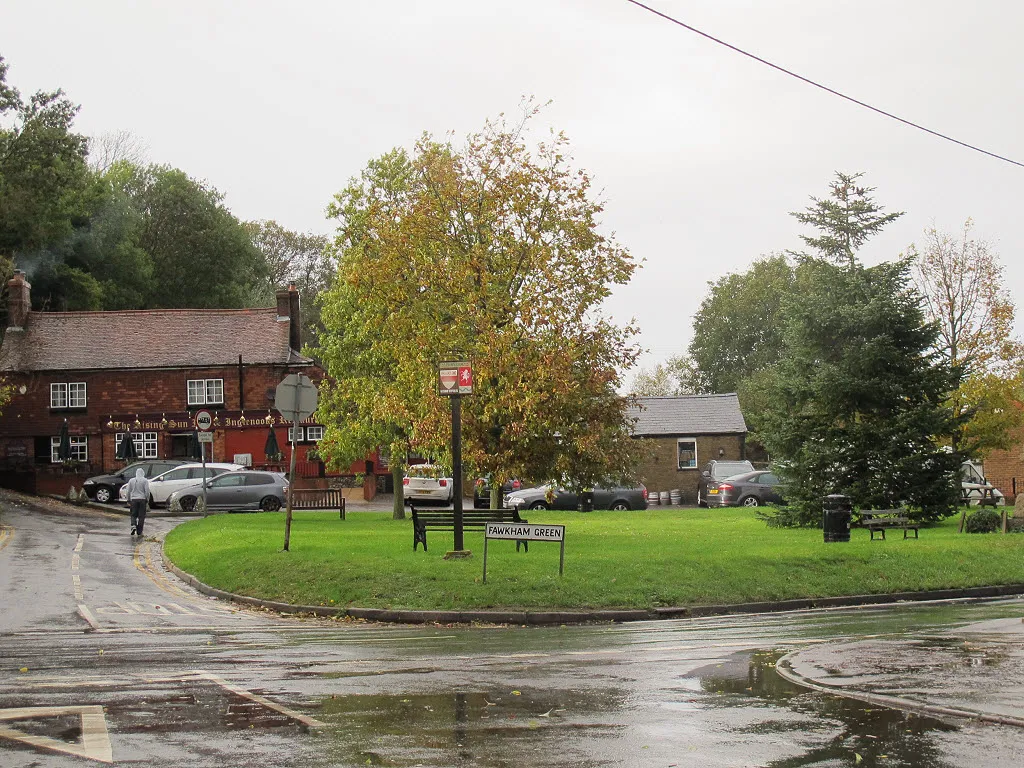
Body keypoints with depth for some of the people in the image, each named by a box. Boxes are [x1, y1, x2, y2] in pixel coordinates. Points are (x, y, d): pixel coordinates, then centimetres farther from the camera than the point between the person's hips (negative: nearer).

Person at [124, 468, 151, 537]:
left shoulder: (131, 480, 5)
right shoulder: (145, 481, -3)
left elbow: (128, 491, 7)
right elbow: (147, 491, -7)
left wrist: (128, 501, 14)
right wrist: (147, 501, 0)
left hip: (133, 500, 2)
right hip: (142, 500, -2)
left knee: (134, 515, 12)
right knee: (141, 516, 4)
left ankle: (133, 526, -14)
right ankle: (139, 531, 4)